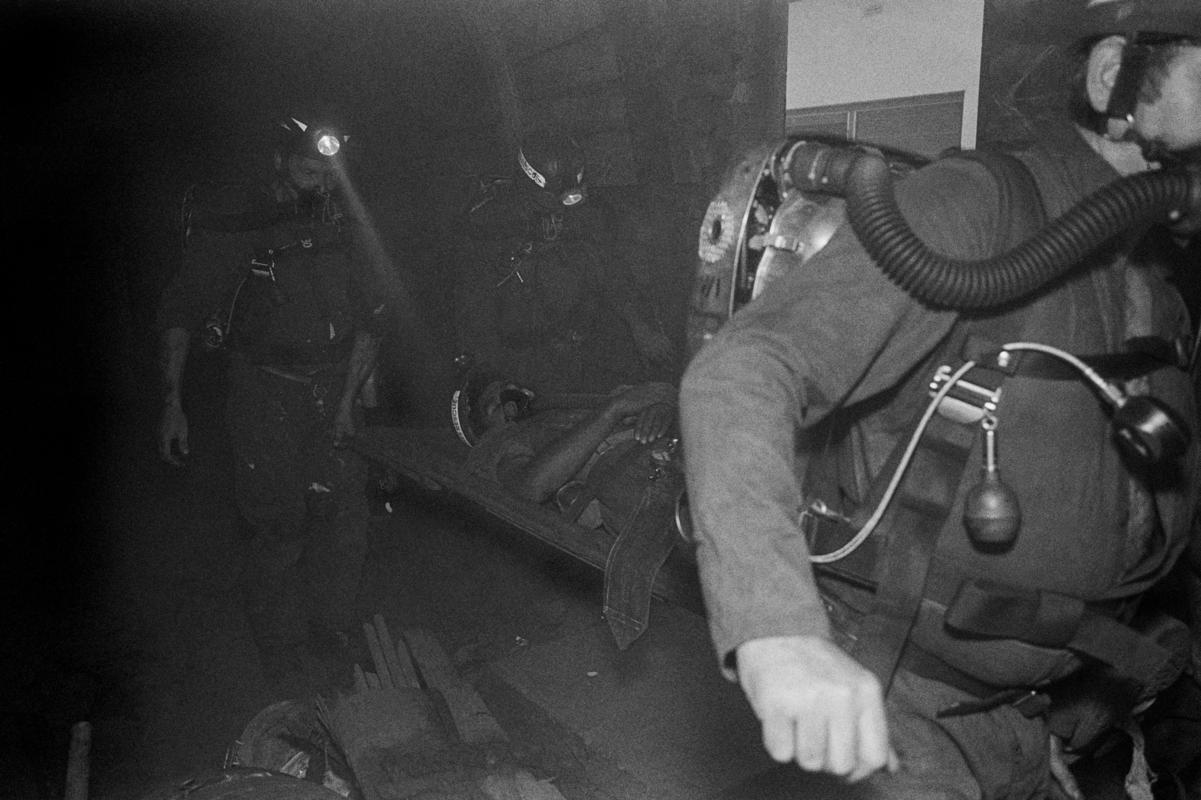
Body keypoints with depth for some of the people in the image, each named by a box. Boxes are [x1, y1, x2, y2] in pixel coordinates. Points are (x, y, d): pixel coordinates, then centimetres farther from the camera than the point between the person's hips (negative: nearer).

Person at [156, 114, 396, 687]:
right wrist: (172, 402, -10)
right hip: (265, 393, -4)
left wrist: (347, 398, 1)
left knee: (346, 520, 3)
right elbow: (179, 312, -4)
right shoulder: (227, 227, -9)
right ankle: (284, 665, 12)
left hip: (333, 387, 4)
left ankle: (334, 640, 23)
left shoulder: (343, 231, 2)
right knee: (278, 529, -5)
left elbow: (373, 315, 8)